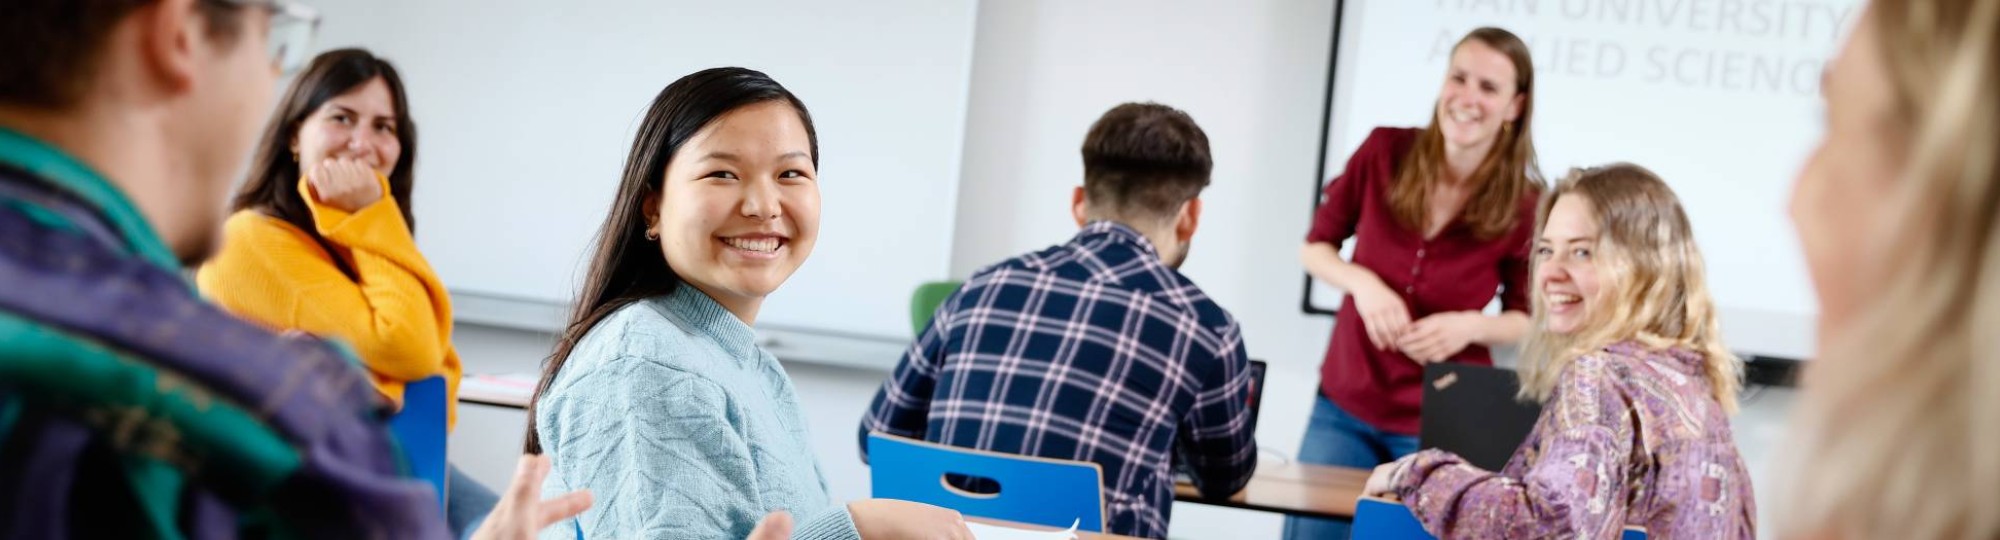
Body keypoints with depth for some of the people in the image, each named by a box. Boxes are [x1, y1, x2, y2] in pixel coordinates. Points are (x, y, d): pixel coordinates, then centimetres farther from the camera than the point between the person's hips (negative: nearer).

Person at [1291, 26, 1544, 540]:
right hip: (1343, 406, 2)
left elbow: (1526, 318, 2)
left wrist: (1470, 325, -19)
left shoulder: (1524, 206, -12)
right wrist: (1362, 283, -16)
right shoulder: (1384, 152, -8)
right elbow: (1315, 246, 4)